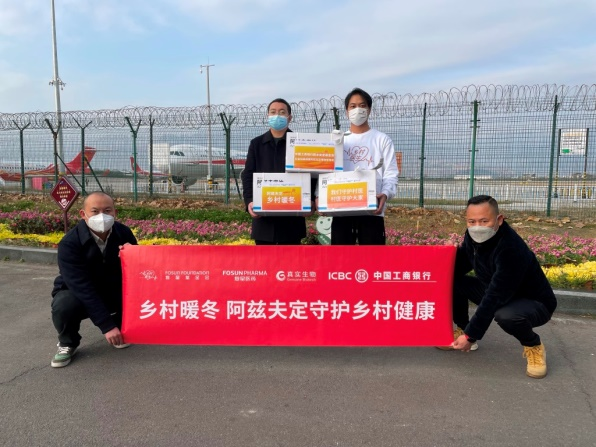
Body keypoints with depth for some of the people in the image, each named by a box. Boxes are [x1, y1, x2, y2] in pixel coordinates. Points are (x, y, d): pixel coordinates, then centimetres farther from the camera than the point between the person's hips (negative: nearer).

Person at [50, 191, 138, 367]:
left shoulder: (123, 233, -14)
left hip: (113, 292, 3)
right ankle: (67, 343, 0)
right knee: (63, 306, -36)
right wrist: (106, 325, -37)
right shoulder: (70, 243, -26)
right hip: (77, 293, -2)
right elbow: (82, 287, -32)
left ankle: (121, 327, 6)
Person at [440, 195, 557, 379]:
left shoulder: (511, 249, -35)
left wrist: (471, 336, -30)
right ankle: (462, 330, 12)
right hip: (494, 292, 7)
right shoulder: (473, 237, -11)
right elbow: (458, 267, 1)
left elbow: (495, 299, -34)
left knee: (505, 315, -40)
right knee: (452, 280, -9)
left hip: (534, 303, -7)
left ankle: (533, 346, -5)